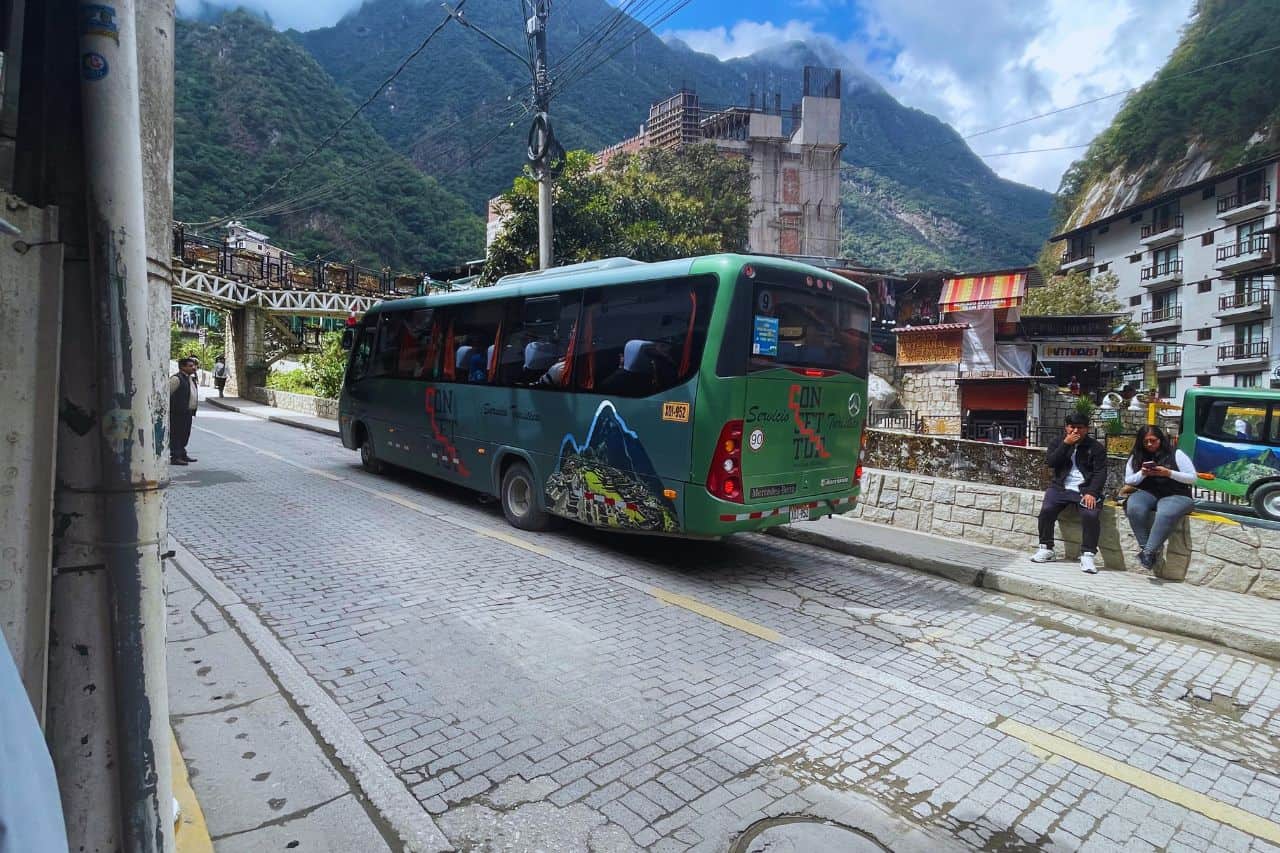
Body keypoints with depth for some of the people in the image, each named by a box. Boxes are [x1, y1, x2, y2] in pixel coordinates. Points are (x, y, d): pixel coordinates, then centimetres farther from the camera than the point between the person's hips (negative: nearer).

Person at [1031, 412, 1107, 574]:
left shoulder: (1096, 447, 5)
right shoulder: (1057, 443, 12)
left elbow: (1100, 472, -4)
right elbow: (1050, 462, -5)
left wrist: (1092, 492, -19)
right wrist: (1066, 444, -12)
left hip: (1086, 489, -1)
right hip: (1061, 487, 1)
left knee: (1091, 514, -28)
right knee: (1046, 509, -24)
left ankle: (1087, 555, -16)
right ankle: (1046, 548, -7)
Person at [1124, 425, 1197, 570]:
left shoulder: (1176, 454, 5)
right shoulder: (1136, 457, 13)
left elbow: (1193, 478, 2)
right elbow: (1128, 481, 11)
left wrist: (1169, 473, -13)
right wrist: (1142, 473, -8)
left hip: (1175, 496, -3)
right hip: (1147, 494, 3)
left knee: (1166, 514, -39)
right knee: (1134, 508, -35)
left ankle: (1149, 551, -40)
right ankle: (1144, 547, -31)